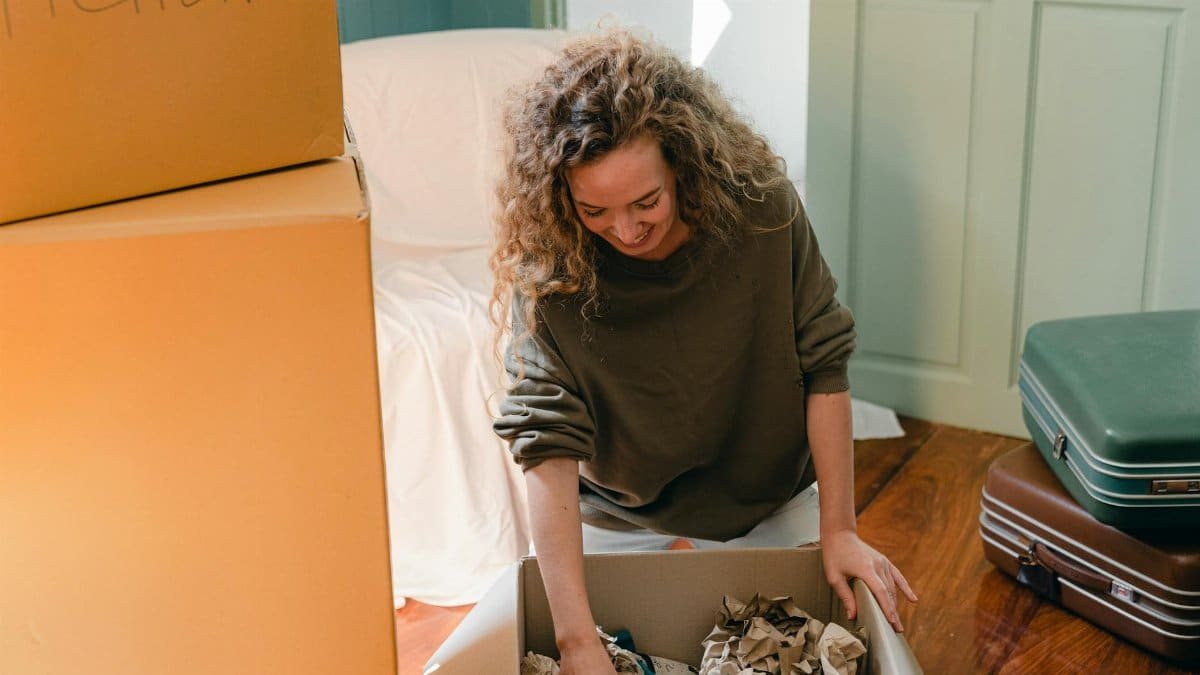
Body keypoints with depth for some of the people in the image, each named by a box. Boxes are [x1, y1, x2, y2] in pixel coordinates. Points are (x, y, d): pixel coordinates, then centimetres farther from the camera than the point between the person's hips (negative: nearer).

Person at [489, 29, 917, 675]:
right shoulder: (547, 270, -27)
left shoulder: (763, 209, -24)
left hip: (771, 508, 1)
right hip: (623, 522, -1)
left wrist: (838, 530, -16)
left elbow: (822, 367, -15)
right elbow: (546, 449, -32)